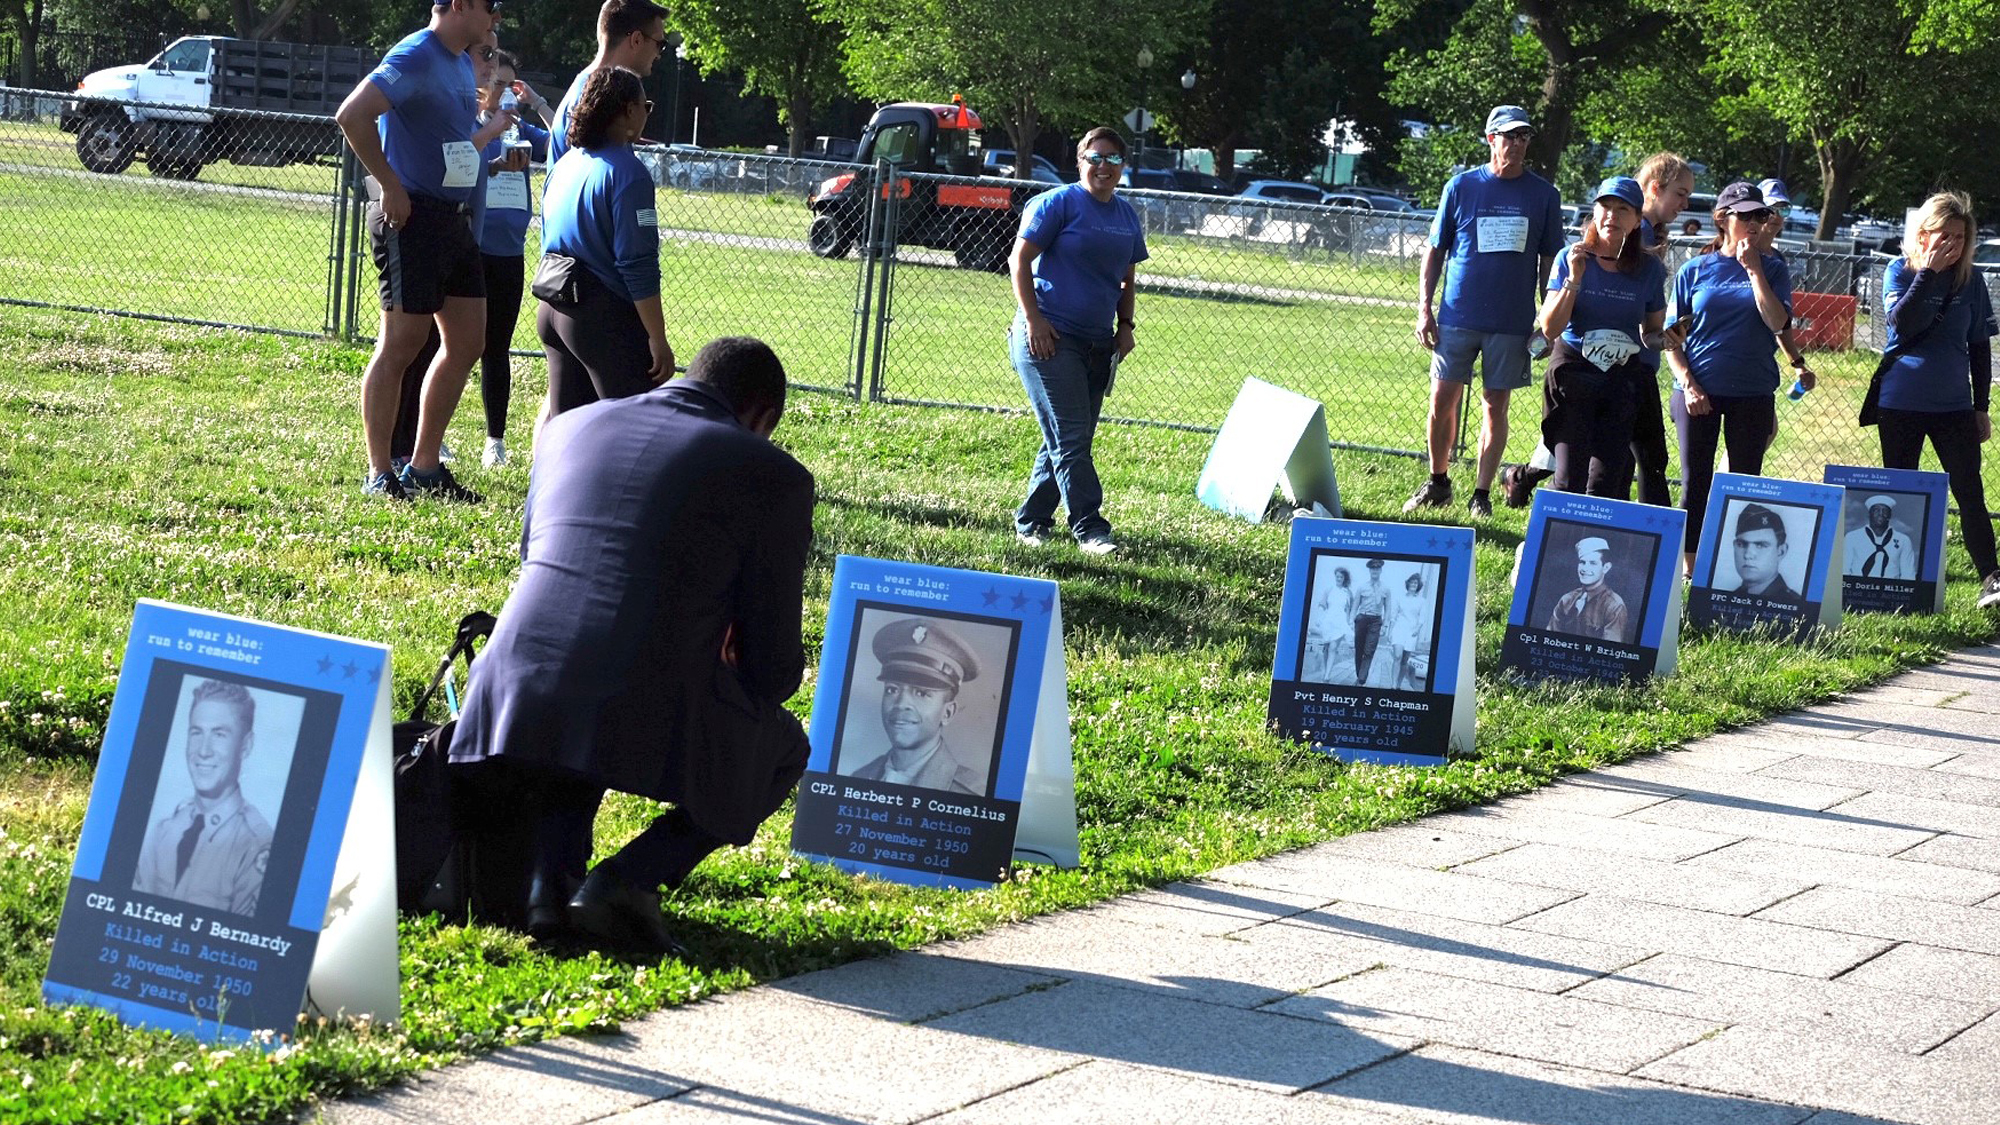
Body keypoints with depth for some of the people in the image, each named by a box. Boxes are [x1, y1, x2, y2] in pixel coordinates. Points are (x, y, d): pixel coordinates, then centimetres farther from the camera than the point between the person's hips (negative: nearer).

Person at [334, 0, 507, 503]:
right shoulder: (415, 59, -14)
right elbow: (352, 115, -26)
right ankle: (379, 475, 3)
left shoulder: (462, 65, 17)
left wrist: (495, 128, 18)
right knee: (401, 343, -4)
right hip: (412, 217, -10)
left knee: (467, 340, 11)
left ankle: (424, 467, 19)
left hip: (455, 219, 10)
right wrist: (390, 186, -21)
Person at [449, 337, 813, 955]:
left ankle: (546, 873, 11)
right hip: (653, 716, -4)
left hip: (513, 697, 5)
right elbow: (775, 665, 7)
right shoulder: (772, 476, 7)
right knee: (783, 748, 26)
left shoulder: (567, 426, 20)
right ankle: (630, 879, 2)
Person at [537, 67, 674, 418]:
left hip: (551, 310, 8)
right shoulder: (626, 172, -14)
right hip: (604, 314, -8)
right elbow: (639, 267, -17)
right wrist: (658, 340, -15)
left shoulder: (563, 165, 11)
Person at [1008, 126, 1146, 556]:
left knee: (1068, 440, 11)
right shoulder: (1059, 204, -7)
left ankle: (1031, 520, 22)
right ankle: (1090, 528, -10)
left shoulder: (1127, 216, 13)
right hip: (1049, 338, -7)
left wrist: (1125, 325, 11)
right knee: (1070, 438, -10)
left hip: (1098, 344, 7)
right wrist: (1033, 319, -14)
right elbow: (1020, 260, -8)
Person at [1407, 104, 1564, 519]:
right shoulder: (1461, 186, 2)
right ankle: (1437, 483, 16)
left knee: (1497, 406, 4)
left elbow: (1549, 261, 10)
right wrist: (1424, 308, -2)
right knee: (1442, 400, -1)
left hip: (1513, 321, 0)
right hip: (1458, 316, 0)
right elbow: (1435, 250, 6)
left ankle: (1482, 493, 12)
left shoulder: (1543, 195, 5)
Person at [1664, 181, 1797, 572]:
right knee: (1695, 481, 3)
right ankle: (1689, 568, 11)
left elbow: (1777, 322, -11)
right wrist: (1688, 384, -8)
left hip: (1752, 392, 0)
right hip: (1699, 389, 0)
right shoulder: (1695, 270, 4)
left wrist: (1753, 268, -11)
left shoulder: (1772, 269, 5)